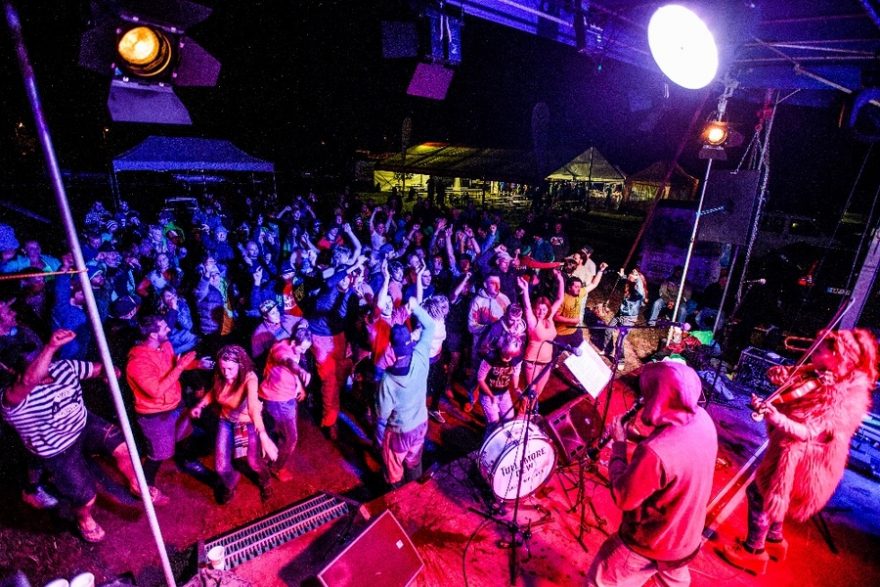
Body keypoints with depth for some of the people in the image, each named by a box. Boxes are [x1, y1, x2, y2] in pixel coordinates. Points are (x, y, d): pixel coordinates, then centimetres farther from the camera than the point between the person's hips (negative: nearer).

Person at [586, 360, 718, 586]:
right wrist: (641, 438, -6)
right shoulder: (703, 419, -16)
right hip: (688, 536, 7)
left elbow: (623, 498, -24)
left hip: (650, 544, -7)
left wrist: (619, 443, -17)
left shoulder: (655, 452, -41)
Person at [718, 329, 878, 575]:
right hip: (795, 451, 9)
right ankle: (774, 540, 46)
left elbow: (806, 432, -35)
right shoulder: (820, 376, -5)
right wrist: (780, 373, -21)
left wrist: (774, 416, -51)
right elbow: (780, 375, 2)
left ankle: (753, 552, 24)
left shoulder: (845, 398, -29)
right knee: (771, 494, 25)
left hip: (802, 458, -8)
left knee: (758, 493, 5)